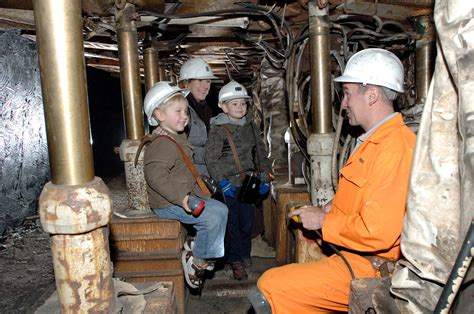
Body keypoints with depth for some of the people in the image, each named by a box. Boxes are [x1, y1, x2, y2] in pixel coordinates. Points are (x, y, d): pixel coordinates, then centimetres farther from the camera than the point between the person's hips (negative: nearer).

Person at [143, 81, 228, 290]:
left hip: (185, 196, 10)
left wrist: (198, 193, 24)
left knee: (220, 208, 8)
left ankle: (196, 249, 15)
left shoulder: (178, 137, 15)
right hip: (168, 204, -10)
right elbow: (155, 175, -31)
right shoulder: (163, 144, -19)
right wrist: (181, 197, -35)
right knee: (214, 215, -20)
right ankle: (197, 261, -1)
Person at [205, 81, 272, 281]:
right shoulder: (217, 130, -10)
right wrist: (222, 182, -18)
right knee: (232, 223, 4)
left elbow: (260, 152, 13)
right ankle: (236, 260, 17)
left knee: (248, 221, 15)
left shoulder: (251, 126, 8)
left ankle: (245, 254, 33)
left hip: (248, 183, 5)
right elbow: (211, 159, -13)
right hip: (230, 186, -5)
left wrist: (264, 177, 6)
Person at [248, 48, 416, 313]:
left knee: (270, 286, -12)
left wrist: (323, 221, -15)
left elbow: (377, 232, -29)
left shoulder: (395, 146, -24)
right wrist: (324, 211, 6)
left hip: (368, 267, -10)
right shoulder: (376, 140, 11)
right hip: (350, 252, 11)